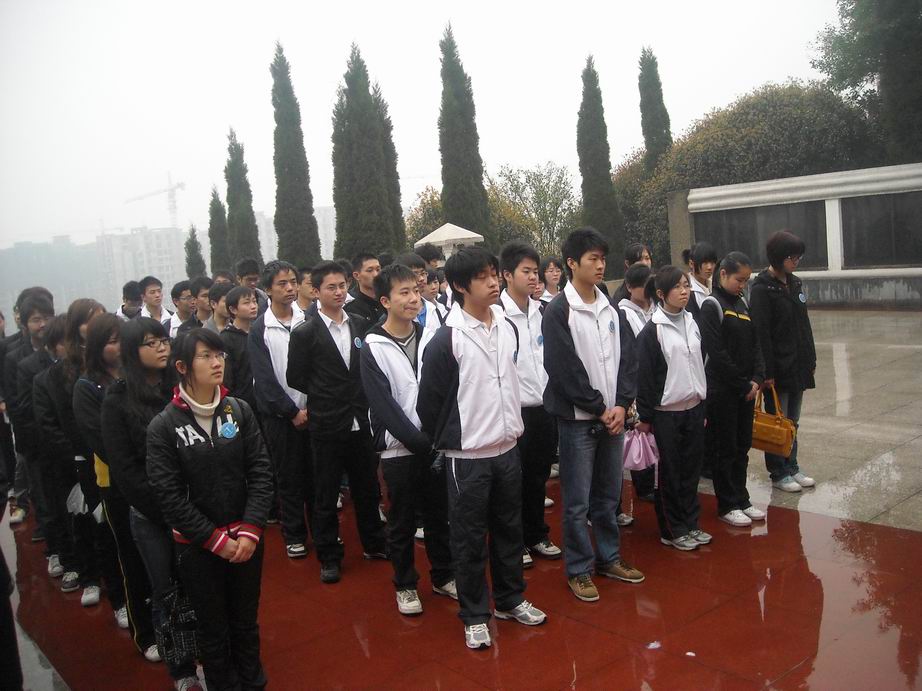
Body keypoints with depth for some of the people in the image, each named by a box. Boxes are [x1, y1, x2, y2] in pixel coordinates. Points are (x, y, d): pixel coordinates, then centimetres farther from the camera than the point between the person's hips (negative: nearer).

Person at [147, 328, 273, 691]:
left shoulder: (239, 410, -3)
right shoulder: (164, 426, -10)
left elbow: (261, 472, -3)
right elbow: (168, 494, -11)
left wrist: (250, 530, -11)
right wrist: (216, 540, -12)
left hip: (245, 539, 2)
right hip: (197, 546, -2)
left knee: (246, 622, 17)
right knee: (213, 630, 11)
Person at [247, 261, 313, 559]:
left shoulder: (306, 321, 3)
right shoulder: (259, 330, -5)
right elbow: (265, 379, -8)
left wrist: (312, 406, -7)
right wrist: (292, 412, -10)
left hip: (311, 411, 2)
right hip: (281, 414, -2)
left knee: (315, 471, 8)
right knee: (288, 476, 7)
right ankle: (294, 534, 20)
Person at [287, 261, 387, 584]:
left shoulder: (360, 325, 4)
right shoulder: (305, 333, -8)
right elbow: (295, 378, -3)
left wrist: (363, 398, 0)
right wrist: (325, 397, 0)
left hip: (361, 421, 4)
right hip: (327, 424, -4)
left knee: (367, 488, 16)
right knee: (326, 495, 8)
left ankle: (373, 543, 34)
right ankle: (329, 557, 23)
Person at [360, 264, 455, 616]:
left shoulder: (430, 338, 3)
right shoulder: (374, 348, -9)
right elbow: (383, 405, -14)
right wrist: (420, 442, -17)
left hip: (435, 446, 4)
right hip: (399, 450, -4)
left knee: (439, 515, 14)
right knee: (402, 522, 9)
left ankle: (443, 576, 32)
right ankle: (405, 585, 26)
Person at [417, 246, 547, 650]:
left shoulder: (507, 328, 3)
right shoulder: (446, 339, -16)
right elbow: (429, 400, -8)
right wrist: (443, 440, 0)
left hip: (506, 447, 6)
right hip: (468, 454, -5)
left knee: (509, 528, 17)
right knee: (469, 537, 7)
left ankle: (510, 599, 36)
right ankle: (475, 615, 22)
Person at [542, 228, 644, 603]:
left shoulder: (611, 308, 9)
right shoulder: (559, 311, -10)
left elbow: (627, 358, 7)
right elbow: (564, 369, -15)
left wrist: (621, 405, -5)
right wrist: (600, 409, -11)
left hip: (613, 416, 6)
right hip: (578, 418, -6)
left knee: (609, 495, 16)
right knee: (578, 501, 2)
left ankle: (609, 557, 31)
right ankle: (578, 569, 15)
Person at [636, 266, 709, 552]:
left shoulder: (692, 324, 10)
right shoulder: (652, 331, -11)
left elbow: (700, 367, 17)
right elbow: (645, 377, -11)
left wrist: (703, 405, 17)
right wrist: (645, 417, -10)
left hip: (693, 408, 6)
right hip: (666, 412, -6)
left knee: (691, 469, 12)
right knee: (669, 473, 4)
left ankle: (691, 525, 25)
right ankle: (672, 531, 16)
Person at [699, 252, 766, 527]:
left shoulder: (743, 304, 11)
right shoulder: (712, 306, -12)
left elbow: (755, 345, 11)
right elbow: (717, 353, -17)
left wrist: (757, 379, -4)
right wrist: (742, 384, -13)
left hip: (746, 388, 7)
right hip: (722, 390, -7)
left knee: (743, 446, 13)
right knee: (726, 448, 3)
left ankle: (741, 500, 24)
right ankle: (727, 505, 14)